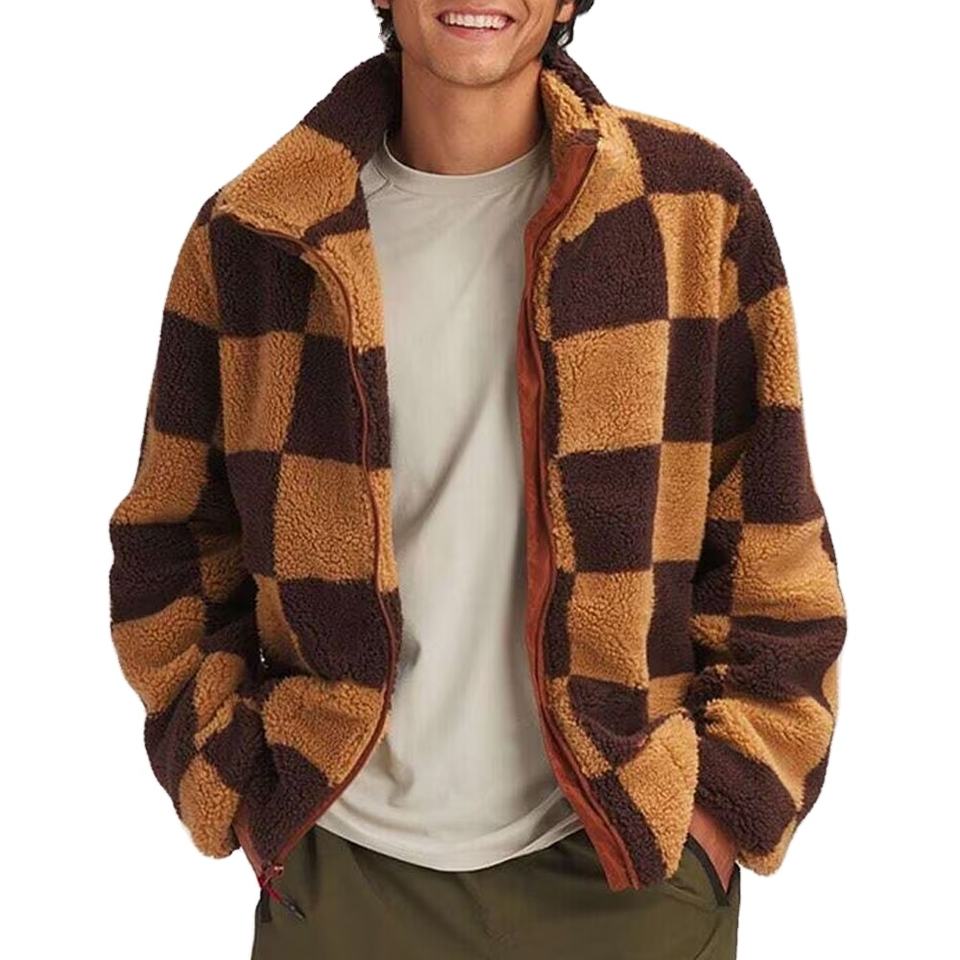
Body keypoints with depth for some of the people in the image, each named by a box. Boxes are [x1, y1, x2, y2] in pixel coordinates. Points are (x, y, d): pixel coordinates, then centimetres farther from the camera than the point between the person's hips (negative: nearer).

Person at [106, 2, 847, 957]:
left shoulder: (695, 206, -5)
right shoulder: (249, 234, -2)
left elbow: (769, 544, -2)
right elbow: (173, 543, 5)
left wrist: (726, 795, -6)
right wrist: (245, 780, -1)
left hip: (631, 864, 0)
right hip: (341, 867, 1)